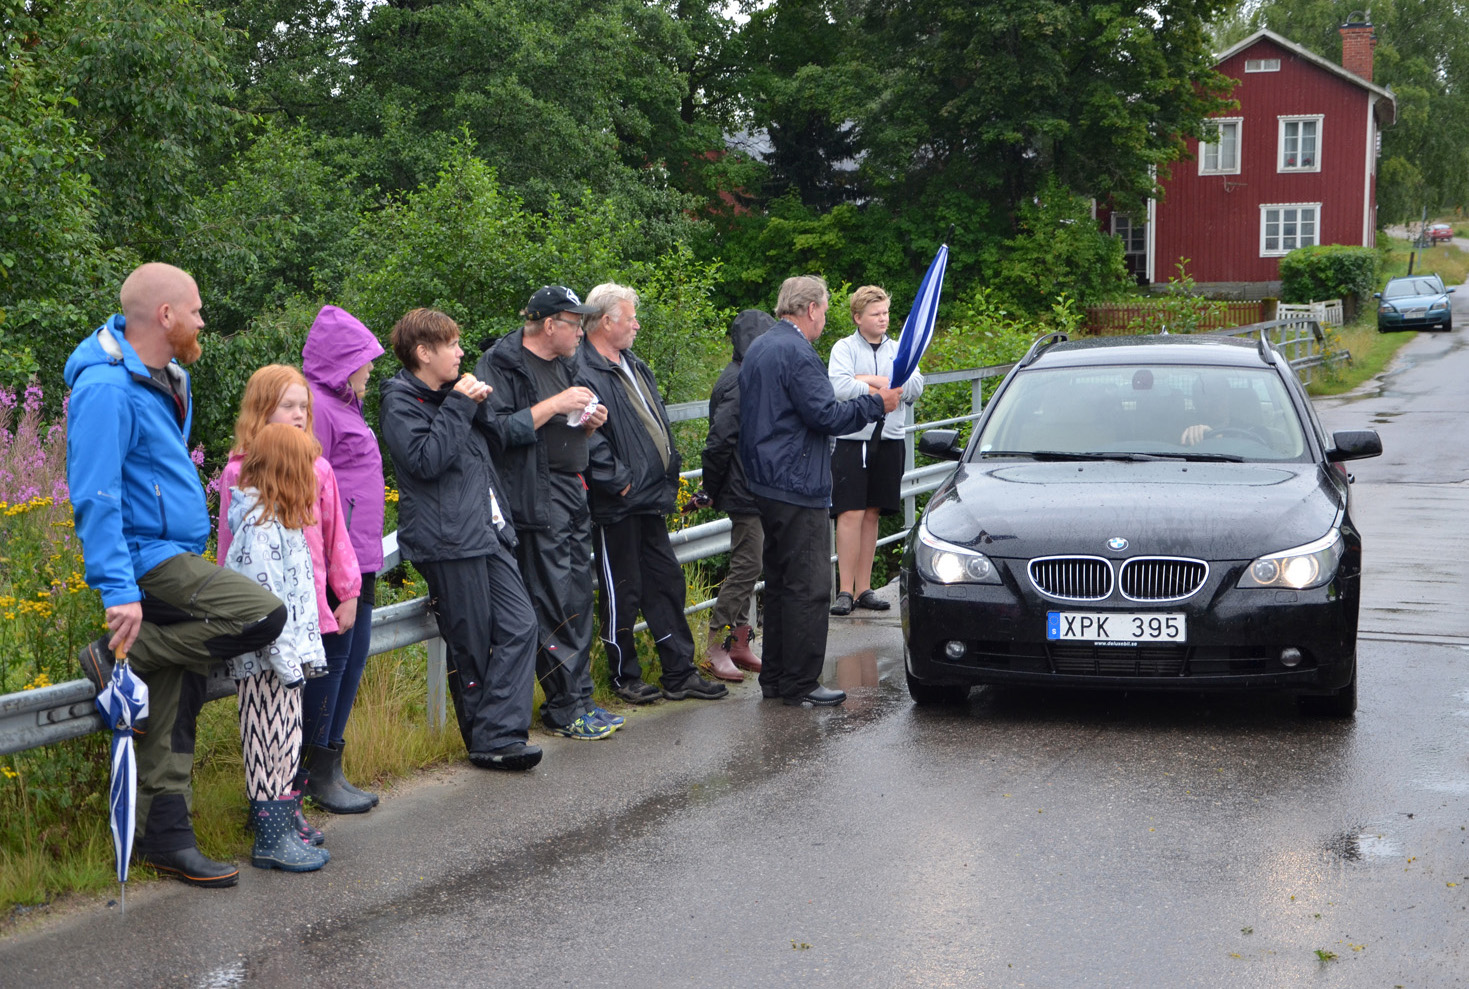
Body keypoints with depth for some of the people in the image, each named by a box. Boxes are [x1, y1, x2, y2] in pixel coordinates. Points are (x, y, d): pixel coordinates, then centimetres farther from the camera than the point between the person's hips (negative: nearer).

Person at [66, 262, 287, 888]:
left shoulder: (169, 377, 15)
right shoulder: (105, 387, -16)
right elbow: (94, 495, -22)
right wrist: (119, 589, -28)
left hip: (176, 558, 10)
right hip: (146, 557, -10)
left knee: (177, 701, 8)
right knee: (264, 614, -22)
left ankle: (165, 836, 14)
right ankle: (120, 659, -10)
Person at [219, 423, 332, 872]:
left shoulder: (282, 520, 14)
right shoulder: (260, 527, -20)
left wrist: (306, 651, 17)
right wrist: (288, 658, -22)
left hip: (285, 655, 10)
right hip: (265, 657, -10)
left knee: (285, 738, 17)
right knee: (270, 741, -3)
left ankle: (285, 819, 28)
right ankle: (272, 839, 3)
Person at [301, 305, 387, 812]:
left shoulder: (342, 404, 20)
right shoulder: (313, 405, -13)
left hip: (359, 557, 10)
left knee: (354, 654, 12)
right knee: (334, 654, -5)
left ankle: (329, 763, 20)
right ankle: (317, 771, 5)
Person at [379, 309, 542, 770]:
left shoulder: (449, 395, 21)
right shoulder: (401, 403, -5)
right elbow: (425, 460, -22)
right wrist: (459, 406, -17)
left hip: (487, 533, 8)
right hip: (449, 542, -8)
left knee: (519, 625, -3)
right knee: (471, 646, -2)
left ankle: (497, 735, -4)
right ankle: (490, 740, 9)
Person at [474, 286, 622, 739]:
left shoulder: (563, 365, 20)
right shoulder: (502, 364, -8)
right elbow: (498, 430, -19)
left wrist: (589, 422, 6)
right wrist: (555, 405, -19)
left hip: (574, 496, 9)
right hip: (536, 501, -9)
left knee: (579, 602, 9)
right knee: (554, 606, -8)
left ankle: (580, 699, 16)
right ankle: (564, 709, -1)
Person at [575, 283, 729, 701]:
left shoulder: (634, 367, 15)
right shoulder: (585, 374, -16)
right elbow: (590, 440, -25)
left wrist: (669, 471, 15)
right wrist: (618, 481, -20)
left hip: (651, 498, 9)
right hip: (617, 506, -9)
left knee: (667, 584, 13)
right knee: (622, 593, 2)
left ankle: (680, 674, 22)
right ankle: (624, 678, 16)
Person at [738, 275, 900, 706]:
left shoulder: (759, 348, 15)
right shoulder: (797, 353, -16)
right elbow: (826, 416, -21)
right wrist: (876, 403, -9)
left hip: (765, 484, 10)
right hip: (797, 487, -10)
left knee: (779, 581, 16)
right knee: (808, 587, -5)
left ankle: (775, 675, 21)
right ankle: (800, 683, -3)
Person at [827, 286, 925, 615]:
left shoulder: (899, 350, 13)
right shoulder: (844, 348, 1)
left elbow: (916, 387, -2)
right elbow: (840, 387, -16)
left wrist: (872, 381, -10)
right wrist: (886, 390, -9)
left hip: (888, 440, 4)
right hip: (852, 439, -4)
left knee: (871, 514, 8)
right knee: (851, 514, -9)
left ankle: (863, 589, 12)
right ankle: (845, 591, -7)